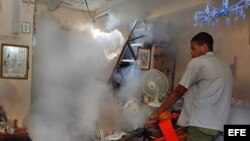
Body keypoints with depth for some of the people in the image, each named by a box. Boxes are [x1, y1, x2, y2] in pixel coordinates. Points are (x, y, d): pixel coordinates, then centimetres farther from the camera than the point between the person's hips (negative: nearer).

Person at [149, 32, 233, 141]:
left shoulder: (197, 63, -6)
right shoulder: (224, 66, 19)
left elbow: (178, 92, -5)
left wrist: (157, 112, 4)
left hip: (202, 125, -9)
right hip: (217, 125, 9)